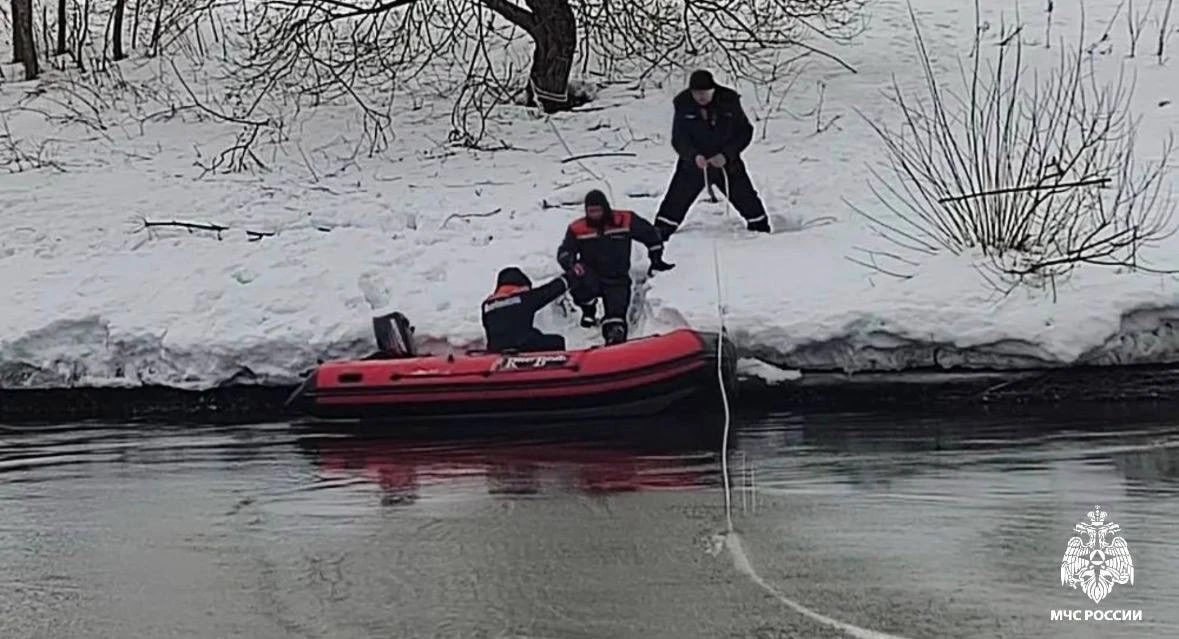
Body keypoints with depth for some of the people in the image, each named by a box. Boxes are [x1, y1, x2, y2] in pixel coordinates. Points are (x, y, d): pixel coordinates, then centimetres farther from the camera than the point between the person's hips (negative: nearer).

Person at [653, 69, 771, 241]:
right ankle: (659, 235, 5)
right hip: (693, 163, 0)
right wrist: (694, 155, -29)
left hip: (726, 162, 0)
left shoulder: (729, 101, -13)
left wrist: (726, 155, -20)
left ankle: (761, 229, 26)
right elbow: (678, 138, -9)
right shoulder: (683, 105, -12)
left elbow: (745, 132, -7)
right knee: (675, 202, -6)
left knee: (748, 200, 7)